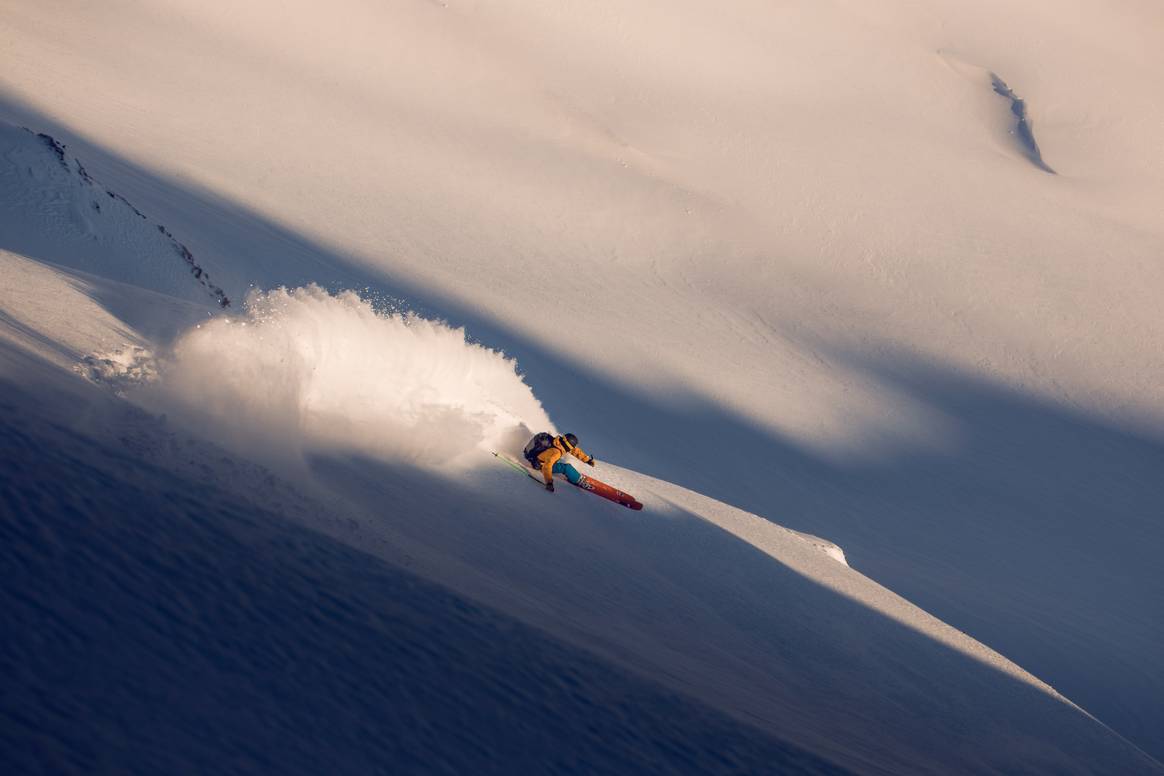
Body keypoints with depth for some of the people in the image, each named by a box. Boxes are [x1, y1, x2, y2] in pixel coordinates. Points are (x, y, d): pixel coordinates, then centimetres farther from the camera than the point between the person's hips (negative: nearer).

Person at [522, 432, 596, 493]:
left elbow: (576, 450, 4)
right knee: (565, 467, -22)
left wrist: (587, 459, 7)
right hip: (540, 465, -9)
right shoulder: (556, 452, -36)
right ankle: (581, 482, -9)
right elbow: (547, 466, -46)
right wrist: (549, 482, -51)